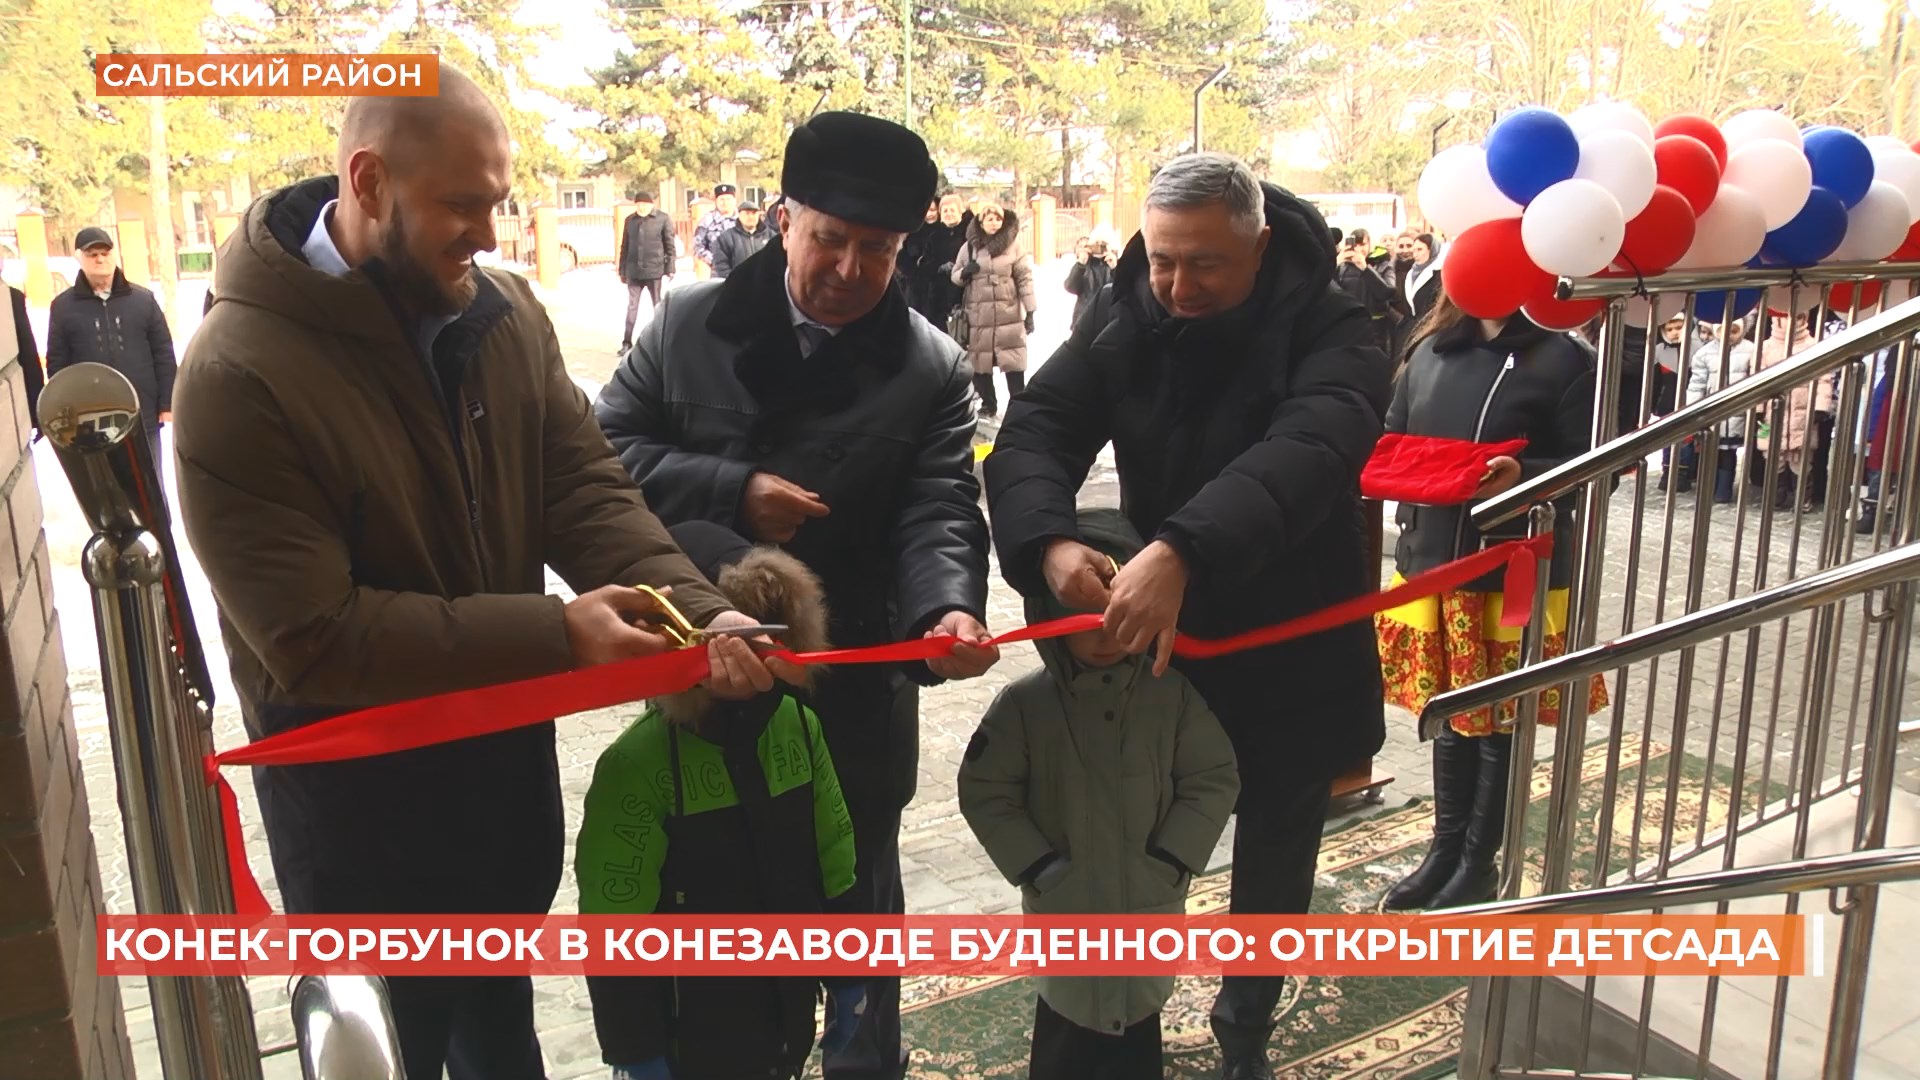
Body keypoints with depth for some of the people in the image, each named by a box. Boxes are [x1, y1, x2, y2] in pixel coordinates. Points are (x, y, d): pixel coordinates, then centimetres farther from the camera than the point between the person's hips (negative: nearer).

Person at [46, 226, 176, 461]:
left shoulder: (143, 299, 4)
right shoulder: (63, 306, 3)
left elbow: (164, 354, 4)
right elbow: (57, 364, 3)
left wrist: (167, 404, -1)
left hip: (144, 415, 1)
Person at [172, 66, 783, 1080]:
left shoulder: (504, 313, -6)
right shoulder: (239, 372, -25)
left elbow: (587, 490, -9)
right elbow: (314, 636, -27)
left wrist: (701, 611, -26)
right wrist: (555, 634, -28)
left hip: (506, 746, 5)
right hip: (357, 786, -5)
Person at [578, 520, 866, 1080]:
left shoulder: (799, 726, -6)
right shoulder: (637, 766, -22)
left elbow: (833, 866, 4)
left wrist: (846, 978, 9)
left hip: (788, 1016, 5)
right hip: (690, 1035, -4)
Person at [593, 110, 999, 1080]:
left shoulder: (930, 369, -6)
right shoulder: (689, 324, -3)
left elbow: (938, 514, -15)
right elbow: (607, 446, -3)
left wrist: (948, 607, -37)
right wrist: (731, 492, -18)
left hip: (854, 688, -1)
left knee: (857, 899, 18)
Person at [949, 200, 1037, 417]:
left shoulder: (1014, 245, -1)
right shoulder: (969, 247, 6)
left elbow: (1025, 279, -2)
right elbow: (955, 277, 12)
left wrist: (1030, 311, -5)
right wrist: (964, 273, -11)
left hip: (1009, 314, -2)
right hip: (978, 315, 2)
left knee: (1013, 361, -4)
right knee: (980, 361, 6)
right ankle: (988, 404, 21)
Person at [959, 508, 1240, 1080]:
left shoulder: (1173, 694, -9)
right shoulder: (1023, 703, -13)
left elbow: (1214, 780, -3)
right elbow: (984, 793, -7)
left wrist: (1167, 864, -9)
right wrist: (1042, 870, -11)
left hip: (1153, 903, 2)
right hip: (1064, 906, -1)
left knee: (1138, 1024, 16)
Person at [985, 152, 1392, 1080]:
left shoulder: (1329, 331, -20)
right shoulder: (1123, 317, -7)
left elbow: (1305, 453, -38)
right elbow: (1036, 430, -16)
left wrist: (1180, 552, -54)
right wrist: (1048, 540, -37)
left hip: (1292, 656, -2)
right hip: (1156, 636, 2)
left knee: (1273, 860, 16)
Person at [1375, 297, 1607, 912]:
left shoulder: (1565, 358, -7)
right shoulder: (1430, 353, 8)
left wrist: (1521, 476, -27)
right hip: (1431, 560, 4)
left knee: (1499, 723, 9)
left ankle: (1479, 863, 26)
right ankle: (1444, 850, 31)